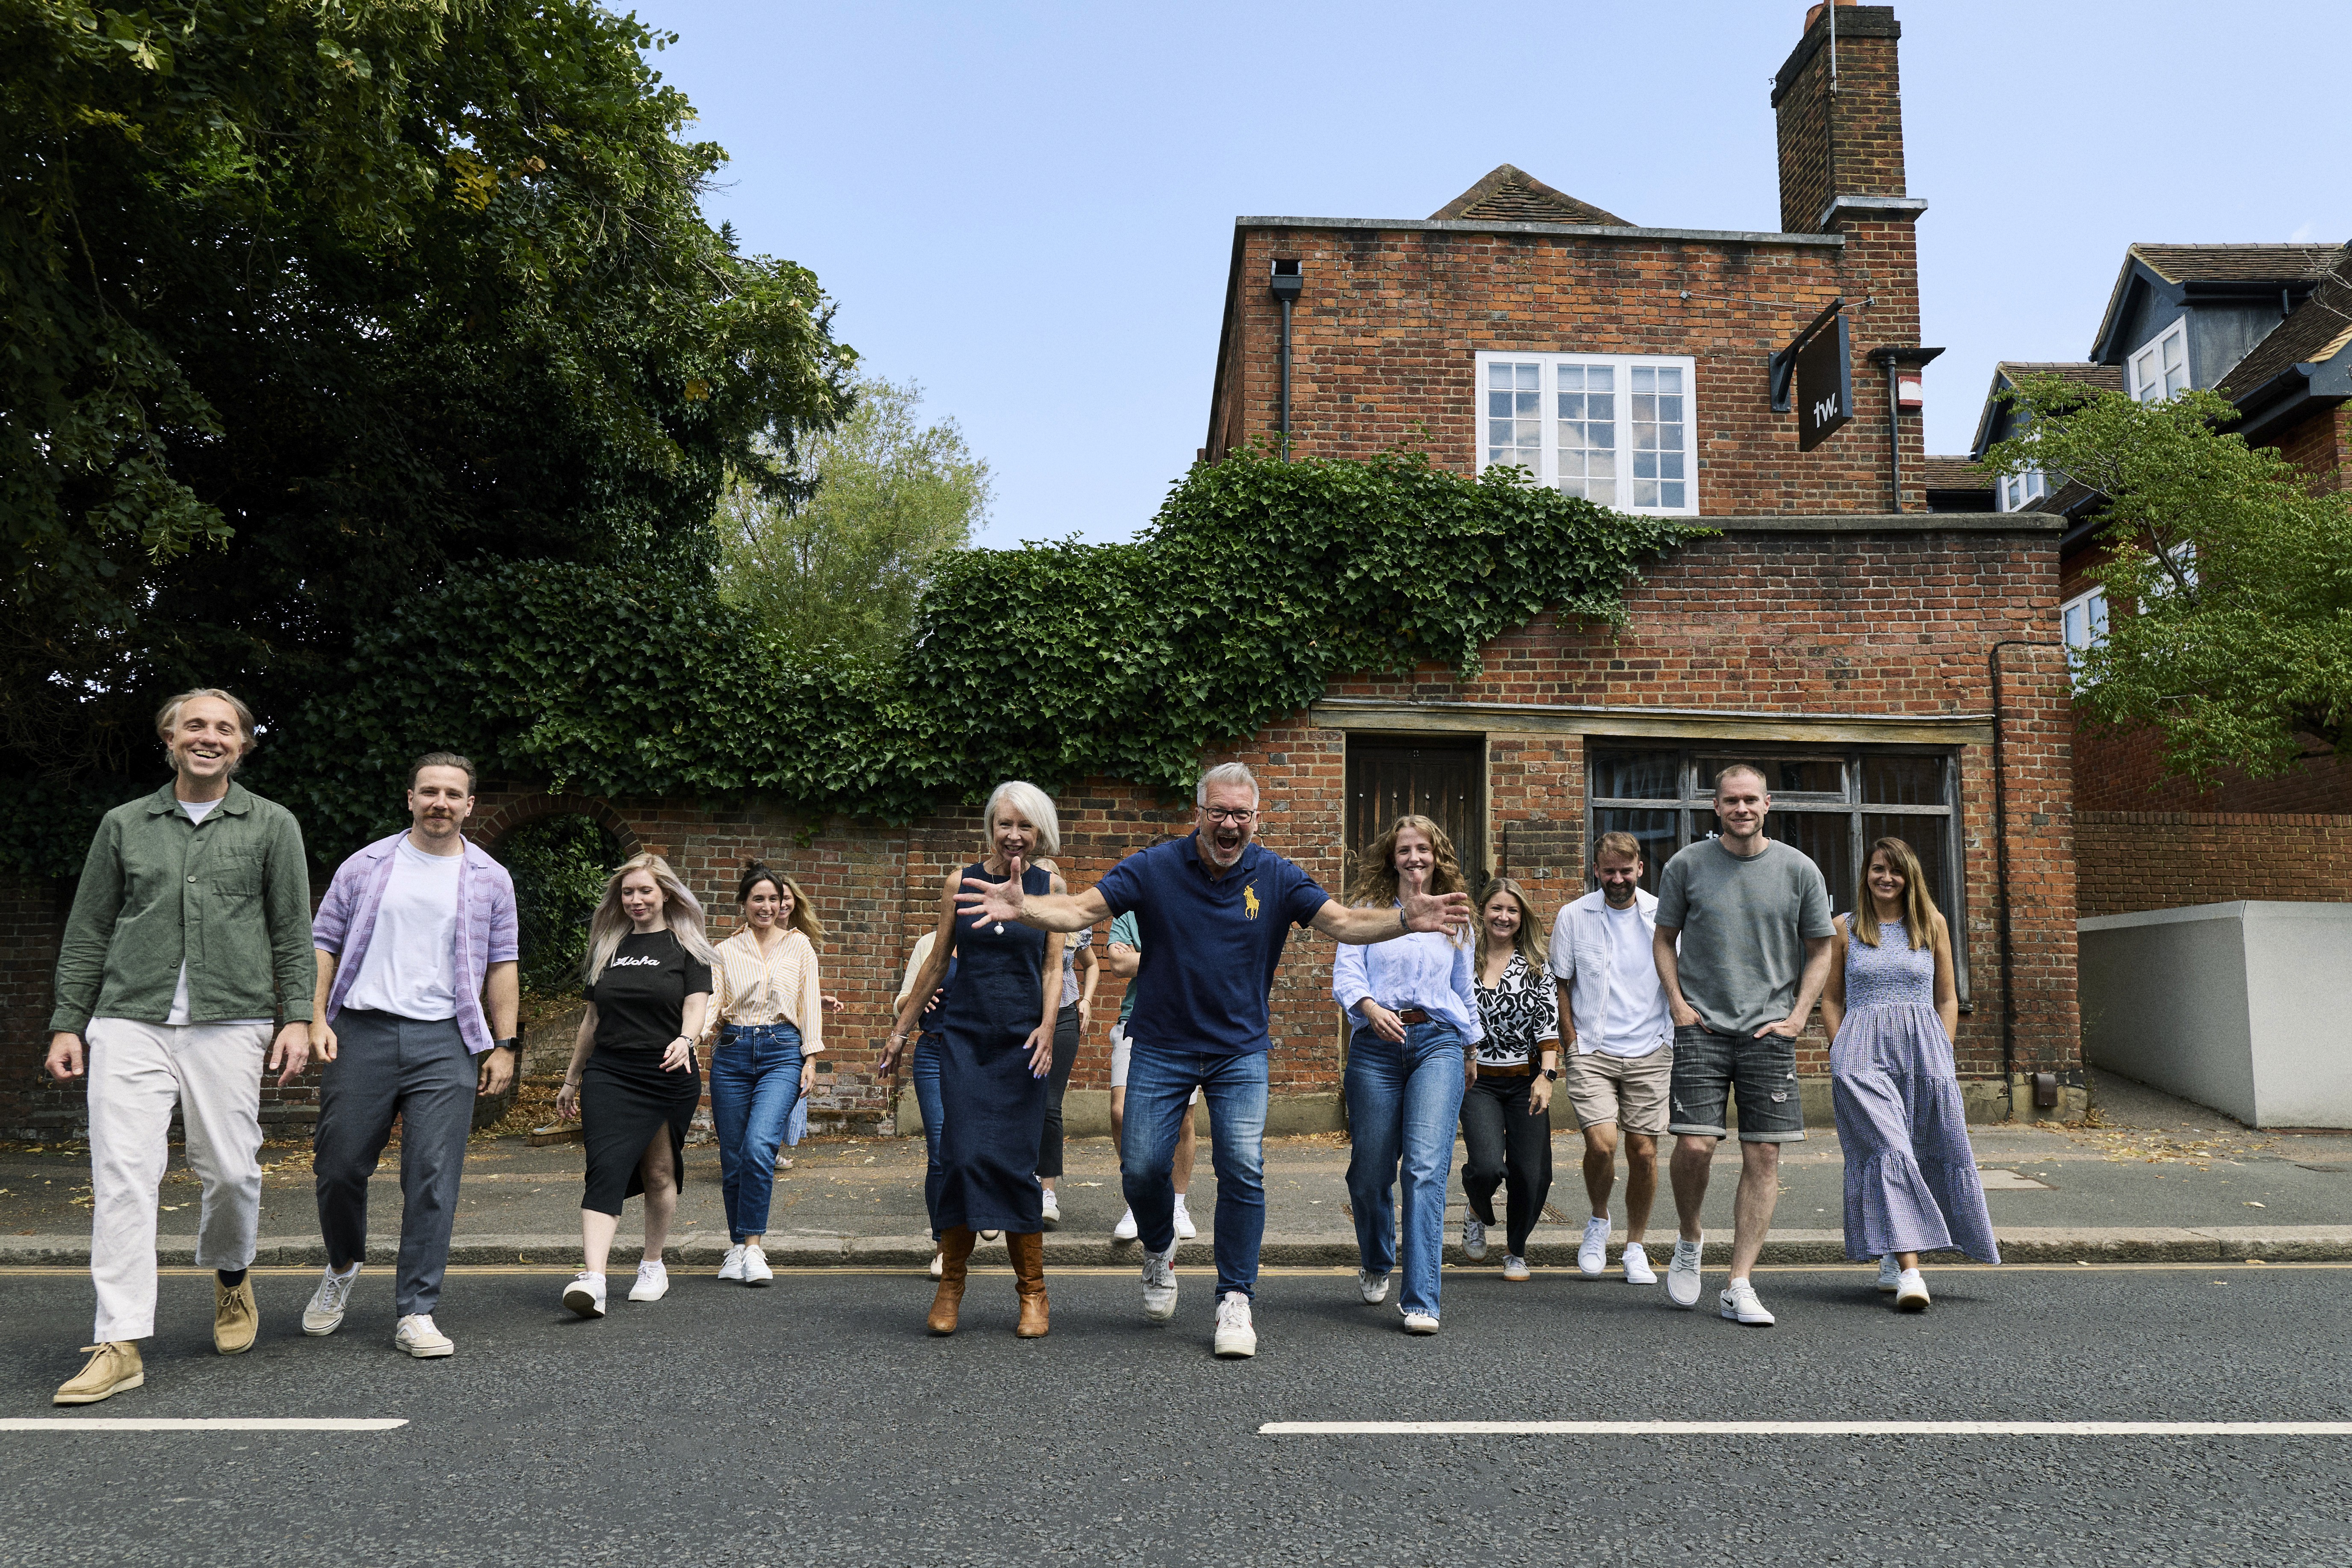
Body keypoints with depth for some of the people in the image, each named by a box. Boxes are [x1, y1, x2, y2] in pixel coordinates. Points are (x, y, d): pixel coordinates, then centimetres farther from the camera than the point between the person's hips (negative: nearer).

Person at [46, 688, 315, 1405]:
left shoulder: (272, 826, 8)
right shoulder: (124, 825, 13)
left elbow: (293, 934, 6)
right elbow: (87, 934, 15)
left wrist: (297, 1018, -2)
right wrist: (68, 1023, 9)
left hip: (230, 1023, -1)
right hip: (130, 1022, 1)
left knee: (230, 1167, 1)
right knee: (122, 1172, -7)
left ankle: (230, 1276, 32)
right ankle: (121, 1345, -1)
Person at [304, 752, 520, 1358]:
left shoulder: (490, 879, 9)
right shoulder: (365, 867, 9)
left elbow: (502, 965, 10)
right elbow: (324, 944, 9)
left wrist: (504, 1044, 4)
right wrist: (317, 1018, -3)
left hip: (444, 1041, 0)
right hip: (363, 1031, 1)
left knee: (433, 1178, -4)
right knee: (339, 1167, 5)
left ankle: (416, 1313, 4)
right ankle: (342, 1269, 35)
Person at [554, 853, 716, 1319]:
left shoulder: (687, 947, 3)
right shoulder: (608, 947, 13)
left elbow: (696, 1006, -8)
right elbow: (593, 1017, 20)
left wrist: (685, 1040, -30)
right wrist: (572, 1078, 22)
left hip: (668, 1077, -2)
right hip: (608, 1074, 2)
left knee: (659, 1174, 6)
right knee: (607, 1167, -14)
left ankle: (654, 1266, 25)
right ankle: (592, 1279, -23)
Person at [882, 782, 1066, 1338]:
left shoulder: (1049, 885, 5)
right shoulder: (961, 881, 5)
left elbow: (1052, 966, 4)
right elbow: (936, 962, 12)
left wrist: (1048, 1027, -11)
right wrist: (902, 1028, 14)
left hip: (1021, 1041, -1)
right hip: (964, 1036, 1)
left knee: (1015, 1162, -3)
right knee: (965, 1155, -8)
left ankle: (1033, 1292, 13)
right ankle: (950, 1285, 10)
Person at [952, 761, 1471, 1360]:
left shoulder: (1276, 876, -6)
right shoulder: (1153, 868, -9)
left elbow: (1343, 922, -12)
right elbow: (1081, 910, -15)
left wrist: (1406, 918, -30)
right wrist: (1023, 907, -35)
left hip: (1240, 1050, 0)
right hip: (1161, 1047, 0)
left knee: (1243, 1169, -9)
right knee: (1142, 1168, 1)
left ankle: (1235, 1300, 7)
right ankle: (1160, 1252, 33)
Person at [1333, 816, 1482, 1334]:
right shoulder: (1367, 908, 9)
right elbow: (1345, 974, -4)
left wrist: (1473, 1045, 29)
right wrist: (1372, 1009, -22)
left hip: (1438, 1043, 1)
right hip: (1376, 1044, -1)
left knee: (1426, 1168, -13)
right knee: (1370, 1170, 4)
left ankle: (1421, 1301, -12)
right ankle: (1376, 1265, 33)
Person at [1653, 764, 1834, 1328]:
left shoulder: (1799, 870, 4)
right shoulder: (1687, 865, 2)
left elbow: (1819, 951, 12)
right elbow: (1663, 939, 12)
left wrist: (1798, 1017, 1)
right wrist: (1677, 1003, 0)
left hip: (1769, 1031, 1)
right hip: (1702, 1027, -1)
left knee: (1763, 1156, -1)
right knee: (1695, 1145, -11)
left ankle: (1739, 1287, 7)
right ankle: (1689, 1241, 19)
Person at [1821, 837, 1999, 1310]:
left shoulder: (1932, 924, 12)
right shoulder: (1845, 928, 9)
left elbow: (1948, 999, 15)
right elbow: (1831, 999, 13)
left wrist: (1943, 1052, 5)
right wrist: (1842, 1053, 3)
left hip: (1925, 1045, 2)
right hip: (1862, 1049, -2)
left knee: (1934, 1152, 2)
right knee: (1888, 1151, -14)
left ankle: (1894, 1259, 19)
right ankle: (1909, 1270, -18)